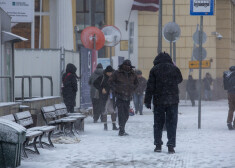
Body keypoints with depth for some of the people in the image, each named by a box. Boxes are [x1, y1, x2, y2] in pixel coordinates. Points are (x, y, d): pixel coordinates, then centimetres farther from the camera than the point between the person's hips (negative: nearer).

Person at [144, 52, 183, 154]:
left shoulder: (154, 70, -2)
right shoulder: (174, 68, 3)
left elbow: (150, 86, -3)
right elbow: (179, 80, 21)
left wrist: (147, 101, 0)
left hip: (158, 101, -1)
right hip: (173, 101, 1)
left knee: (158, 123, 9)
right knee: (172, 123, 3)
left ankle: (158, 145, 9)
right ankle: (171, 146, -2)